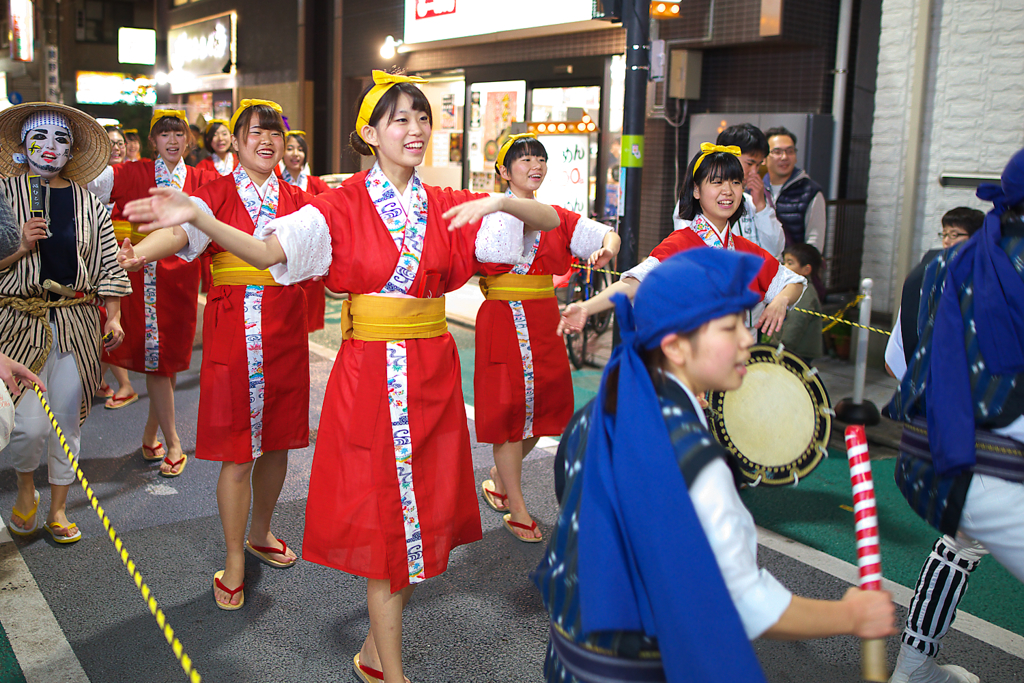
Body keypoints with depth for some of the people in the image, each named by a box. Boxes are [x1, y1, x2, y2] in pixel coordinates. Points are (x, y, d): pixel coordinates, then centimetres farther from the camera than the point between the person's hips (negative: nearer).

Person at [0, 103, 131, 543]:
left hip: (76, 323, 2)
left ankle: (57, 509, 22)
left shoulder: (89, 204, 10)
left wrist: (113, 317, 3)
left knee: (67, 420, 5)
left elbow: (109, 265, 10)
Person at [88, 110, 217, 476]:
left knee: (171, 356, 8)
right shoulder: (134, 174, 3)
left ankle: (151, 433, 26)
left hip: (181, 275, 2)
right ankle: (172, 443, 5)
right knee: (155, 356, -2)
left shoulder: (200, 180, 9)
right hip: (145, 275, -2)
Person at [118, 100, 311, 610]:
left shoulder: (296, 200, 13)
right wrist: (137, 253, -37)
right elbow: (183, 228, -18)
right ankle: (234, 562, 15)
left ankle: (260, 534, 35)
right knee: (237, 451, 0)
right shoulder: (217, 193, 0)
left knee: (277, 439, 12)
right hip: (233, 329, -3)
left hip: (285, 328, 4)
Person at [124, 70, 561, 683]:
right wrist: (196, 216, -25)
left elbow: (551, 221, 1)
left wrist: (498, 202, -18)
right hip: (370, 373, -4)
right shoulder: (343, 207, -3)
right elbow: (267, 252, -14)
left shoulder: (448, 207, 5)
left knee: (425, 506, 10)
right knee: (384, 512, 2)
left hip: (433, 372, 4)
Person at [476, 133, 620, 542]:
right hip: (502, 320, -5)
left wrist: (606, 249, -17)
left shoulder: (556, 217, 11)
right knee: (508, 408, -2)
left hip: (544, 321, 6)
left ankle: (498, 477, 34)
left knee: (543, 407, 10)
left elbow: (608, 234, 6)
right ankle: (517, 509, 10)